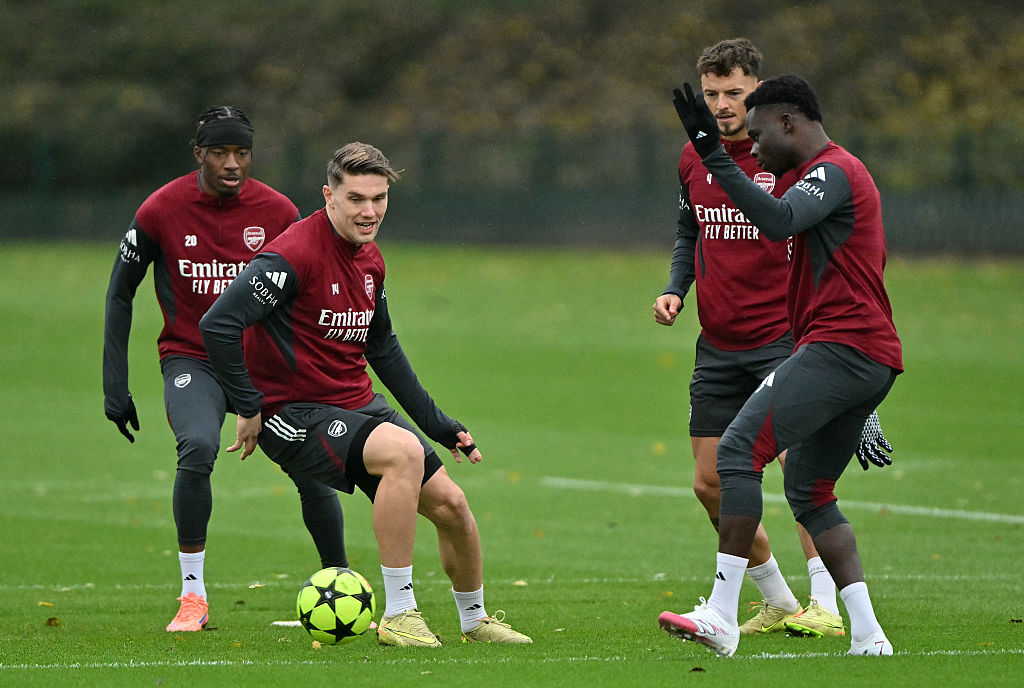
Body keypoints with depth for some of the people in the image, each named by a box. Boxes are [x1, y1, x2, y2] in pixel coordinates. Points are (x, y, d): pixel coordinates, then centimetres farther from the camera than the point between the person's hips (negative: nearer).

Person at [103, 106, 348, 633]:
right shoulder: (161, 211, -9)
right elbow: (120, 295, 1)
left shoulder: (278, 212, -5)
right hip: (190, 360, -2)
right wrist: (115, 386, -4)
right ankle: (193, 594, -18)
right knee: (198, 448, -30)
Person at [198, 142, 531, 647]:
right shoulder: (294, 255, -20)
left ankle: (474, 620, 32)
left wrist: (439, 424, 21)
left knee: (450, 503, 5)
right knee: (403, 450, -32)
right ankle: (398, 613, -23)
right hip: (293, 414, -8)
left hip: (359, 406, 8)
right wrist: (248, 410, -20)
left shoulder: (370, 259, 7)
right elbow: (217, 324, -26)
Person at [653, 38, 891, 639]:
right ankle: (777, 602, 19)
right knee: (710, 483, 4)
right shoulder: (694, 159, 9)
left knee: (799, 463, -19)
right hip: (718, 346, 6)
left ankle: (827, 607, -16)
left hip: (781, 337, -6)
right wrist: (676, 289, 6)